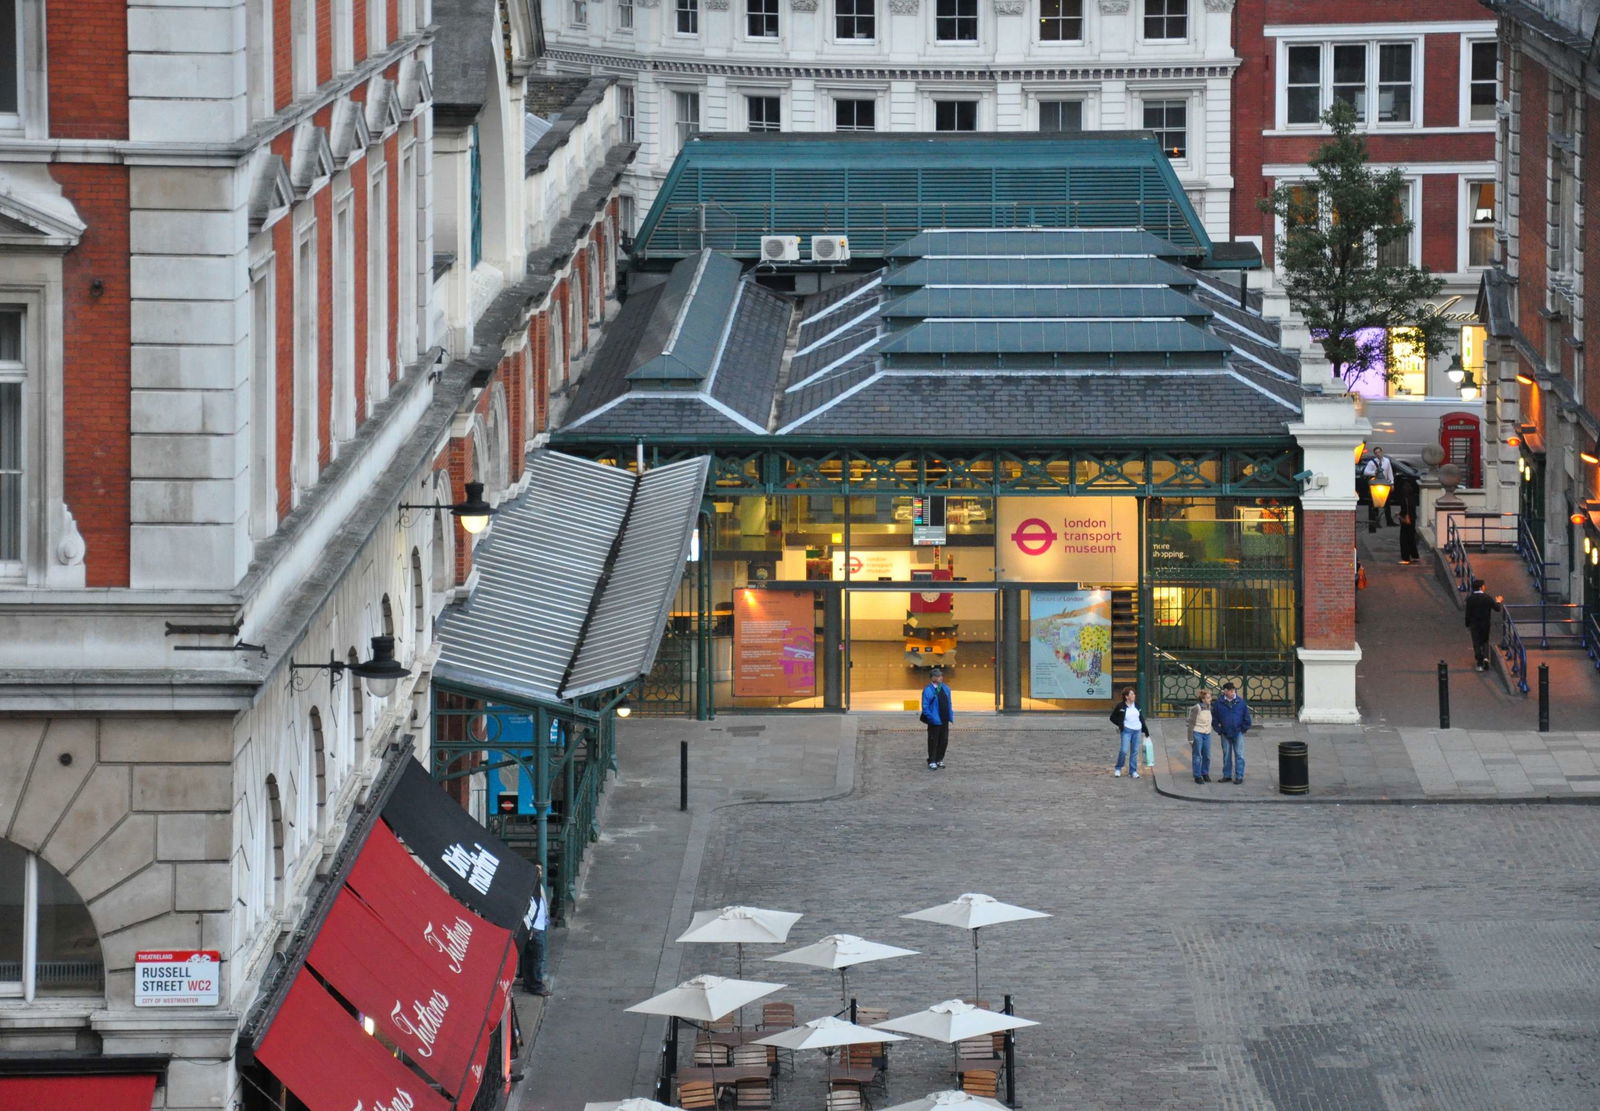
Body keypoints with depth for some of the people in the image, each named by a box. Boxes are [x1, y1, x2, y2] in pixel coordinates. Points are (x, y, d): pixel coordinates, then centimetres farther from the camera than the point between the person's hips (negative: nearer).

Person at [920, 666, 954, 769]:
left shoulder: (945, 689, 8)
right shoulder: (928, 690, -11)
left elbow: (949, 704, 15)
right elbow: (925, 706, -11)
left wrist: (950, 716, 9)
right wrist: (931, 717, -18)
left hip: (944, 720, 6)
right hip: (934, 721, -6)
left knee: (944, 741, 11)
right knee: (933, 741, 1)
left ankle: (939, 760, 24)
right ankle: (932, 761, 10)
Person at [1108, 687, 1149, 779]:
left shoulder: (1136, 704, 7)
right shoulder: (1121, 706, -6)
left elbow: (1141, 717, 16)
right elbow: (1113, 718, 3)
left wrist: (1145, 730, 16)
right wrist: (1120, 724, -9)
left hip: (1137, 730, 4)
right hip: (1127, 730, -4)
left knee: (1135, 751, 6)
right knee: (1124, 750, -11)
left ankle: (1133, 771, 14)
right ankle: (1118, 769, 9)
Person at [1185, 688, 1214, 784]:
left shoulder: (1209, 706, 6)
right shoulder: (1196, 708, -14)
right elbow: (1191, 723, -12)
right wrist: (1190, 738, -13)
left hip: (1207, 734, 6)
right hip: (1197, 733, -6)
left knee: (1207, 756, 9)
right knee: (1198, 756, 1)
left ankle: (1205, 774, 24)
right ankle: (1197, 776, 10)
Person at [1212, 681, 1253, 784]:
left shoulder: (1241, 702, -2)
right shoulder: (1219, 703, -1)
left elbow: (1247, 718, 6)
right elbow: (1214, 718, 8)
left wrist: (1245, 728, 0)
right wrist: (1218, 730, 3)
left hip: (1238, 733, -1)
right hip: (1225, 733, 1)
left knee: (1239, 755, -3)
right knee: (1226, 755, 10)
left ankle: (1239, 776, 0)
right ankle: (1227, 775, 19)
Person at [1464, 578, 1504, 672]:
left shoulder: (1470, 599, -9)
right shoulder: (1487, 598, -10)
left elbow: (1468, 613, -6)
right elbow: (1497, 608, -8)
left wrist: (1468, 624, 4)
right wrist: (1498, 602, 14)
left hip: (1474, 624, -1)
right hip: (1485, 624, 1)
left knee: (1476, 643, 6)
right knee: (1485, 641, 17)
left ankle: (1480, 664, 4)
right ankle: (1485, 658, -6)